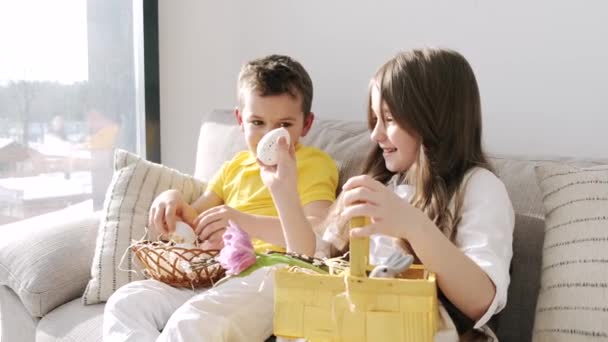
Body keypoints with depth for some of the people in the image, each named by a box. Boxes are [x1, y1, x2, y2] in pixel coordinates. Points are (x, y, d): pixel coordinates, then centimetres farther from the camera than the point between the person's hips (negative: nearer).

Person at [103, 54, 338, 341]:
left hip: (268, 276, -8)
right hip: (213, 273, 8)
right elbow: (197, 222, 27)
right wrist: (172, 200, 2)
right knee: (125, 302, -12)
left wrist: (249, 223, -32)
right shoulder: (236, 166, 26)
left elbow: (315, 240, -15)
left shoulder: (315, 164, 2)